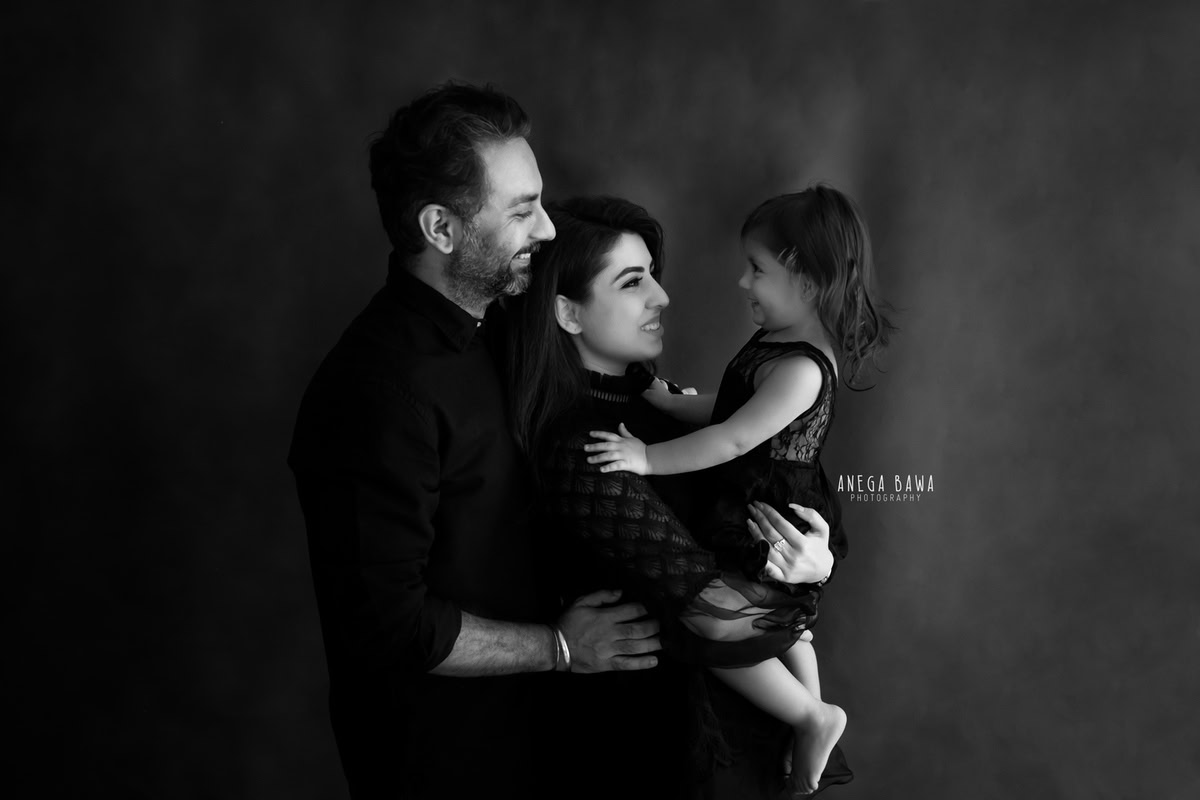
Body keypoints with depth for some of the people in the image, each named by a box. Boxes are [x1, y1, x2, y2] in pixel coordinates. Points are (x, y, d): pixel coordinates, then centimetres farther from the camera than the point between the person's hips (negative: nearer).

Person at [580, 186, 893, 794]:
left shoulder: (802, 369, -26)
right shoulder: (777, 341, 5)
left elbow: (734, 440, -30)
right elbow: (728, 409, 15)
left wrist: (648, 459, -29)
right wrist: (666, 400, 6)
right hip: (762, 513, 10)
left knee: (709, 625, -13)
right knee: (785, 625, 25)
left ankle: (812, 718, 4)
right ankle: (812, 722, 44)